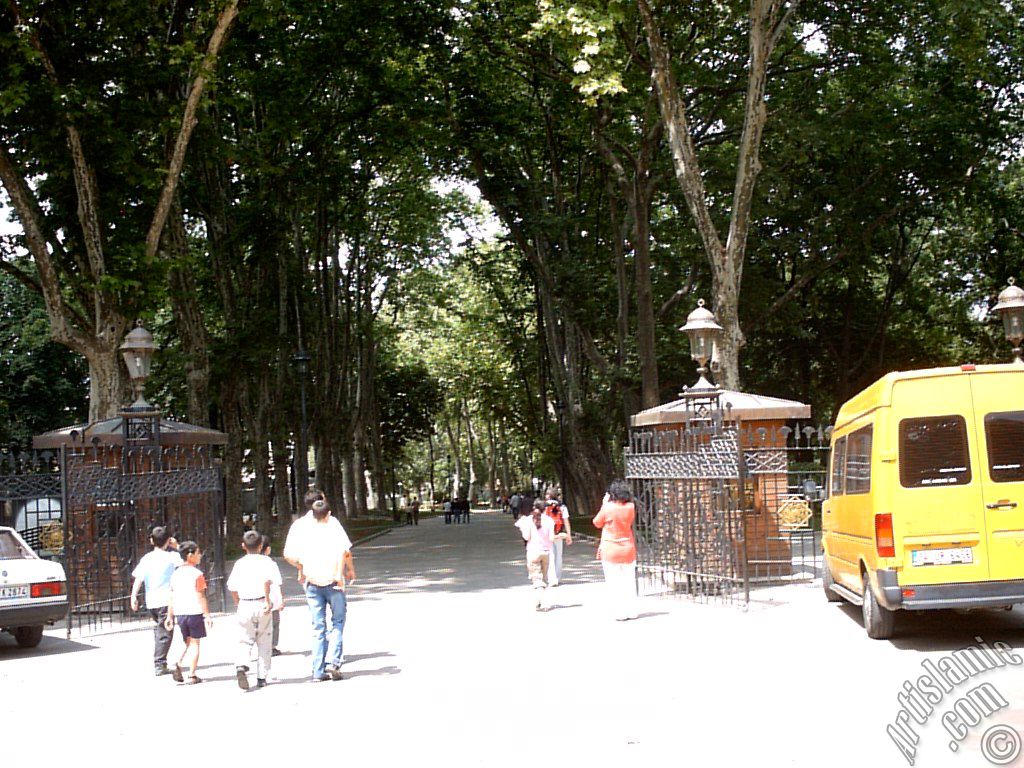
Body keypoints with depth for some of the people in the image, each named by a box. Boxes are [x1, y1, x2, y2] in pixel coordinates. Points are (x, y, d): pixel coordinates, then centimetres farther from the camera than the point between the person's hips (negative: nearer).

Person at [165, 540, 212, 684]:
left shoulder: (176, 574, 8)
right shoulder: (197, 574, -9)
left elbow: (172, 597, 9)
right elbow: (201, 597, -11)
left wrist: (170, 616, 13)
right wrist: (207, 615, -7)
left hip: (179, 613, 5)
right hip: (195, 612, -5)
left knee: (188, 642, 20)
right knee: (195, 643, 3)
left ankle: (178, 665, -2)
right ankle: (192, 676, 2)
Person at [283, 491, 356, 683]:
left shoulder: (299, 525, 4)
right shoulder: (332, 523, -5)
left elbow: (288, 554, 1)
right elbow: (344, 549, -18)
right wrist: (350, 568, -7)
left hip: (312, 582, 3)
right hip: (333, 580, -3)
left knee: (318, 627, 9)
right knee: (337, 621, 12)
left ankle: (318, 671, 8)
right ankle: (333, 661, -4)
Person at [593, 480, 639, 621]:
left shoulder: (607, 508, -14)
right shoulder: (631, 507, -5)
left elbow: (597, 523, 1)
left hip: (610, 550, -3)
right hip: (628, 549, 3)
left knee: (614, 582, 2)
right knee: (629, 581, 12)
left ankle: (620, 613, 1)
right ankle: (631, 611, 15)